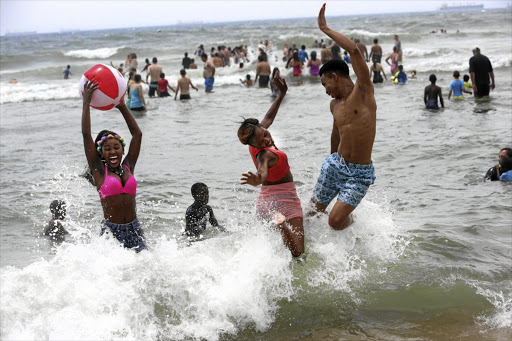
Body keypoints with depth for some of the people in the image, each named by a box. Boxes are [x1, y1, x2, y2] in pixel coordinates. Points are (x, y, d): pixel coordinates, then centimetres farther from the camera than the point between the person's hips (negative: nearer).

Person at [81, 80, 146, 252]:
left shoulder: (128, 167, 12)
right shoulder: (99, 170, 3)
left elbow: (137, 134, 14)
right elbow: (86, 135, -3)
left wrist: (122, 106, 15)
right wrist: (86, 103, -2)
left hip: (134, 230, 3)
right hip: (111, 231, -3)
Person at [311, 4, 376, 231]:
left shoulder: (363, 91, -11)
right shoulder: (335, 105, 9)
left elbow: (355, 51, -24)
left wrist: (326, 30, -18)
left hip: (360, 174, -6)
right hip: (336, 164, 6)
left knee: (335, 221, -15)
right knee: (314, 211, 7)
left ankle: (350, 220, 19)